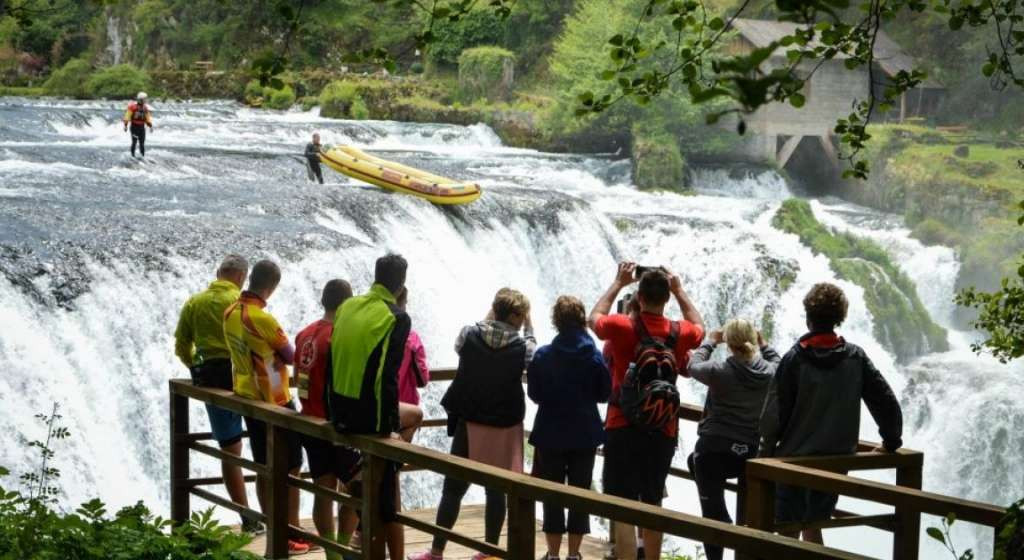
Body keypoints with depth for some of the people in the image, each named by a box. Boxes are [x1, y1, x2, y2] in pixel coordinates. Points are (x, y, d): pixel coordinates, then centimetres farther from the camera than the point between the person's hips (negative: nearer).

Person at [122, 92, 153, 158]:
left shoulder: (145, 108, 9)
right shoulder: (133, 106, -9)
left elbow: (148, 117, 16)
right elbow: (127, 115, -10)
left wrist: (150, 125, 6)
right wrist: (126, 125, -14)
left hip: (142, 127, 5)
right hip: (134, 126, -5)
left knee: (142, 143, 4)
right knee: (134, 141, -11)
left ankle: (143, 156, 10)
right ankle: (133, 155, -2)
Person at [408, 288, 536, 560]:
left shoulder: (469, 334, -8)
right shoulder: (522, 346, -10)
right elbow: (533, 355, 12)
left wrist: (488, 319, 17)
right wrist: (529, 328, 17)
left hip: (469, 423, 1)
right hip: (505, 426, -1)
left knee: (453, 489, 7)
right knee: (496, 489, 9)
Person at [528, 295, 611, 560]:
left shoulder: (542, 355, -9)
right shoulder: (595, 356, -8)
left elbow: (534, 394, -2)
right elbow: (604, 394, -1)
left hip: (550, 434, 0)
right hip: (585, 435, 0)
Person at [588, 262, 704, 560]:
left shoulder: (623, 327, -11)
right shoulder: (679, 333, -3)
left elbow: (594, 318, 11)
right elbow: (699, 326, 22)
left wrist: (618, 283, 18)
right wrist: (679, 289, 25)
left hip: (624, 428, -3)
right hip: (664, 431, 4)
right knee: (652, 503, 19)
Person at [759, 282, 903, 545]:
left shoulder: (795, 358, -13)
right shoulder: (855, 357, -3)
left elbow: (775, 411, -12)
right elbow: (886, 402, -3)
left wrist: (767, 450, 1)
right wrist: (891, 441, 11)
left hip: (794, 457, -4)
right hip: (837, 459, 4)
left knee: (788, 532, 4)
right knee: (813, 526, 18)